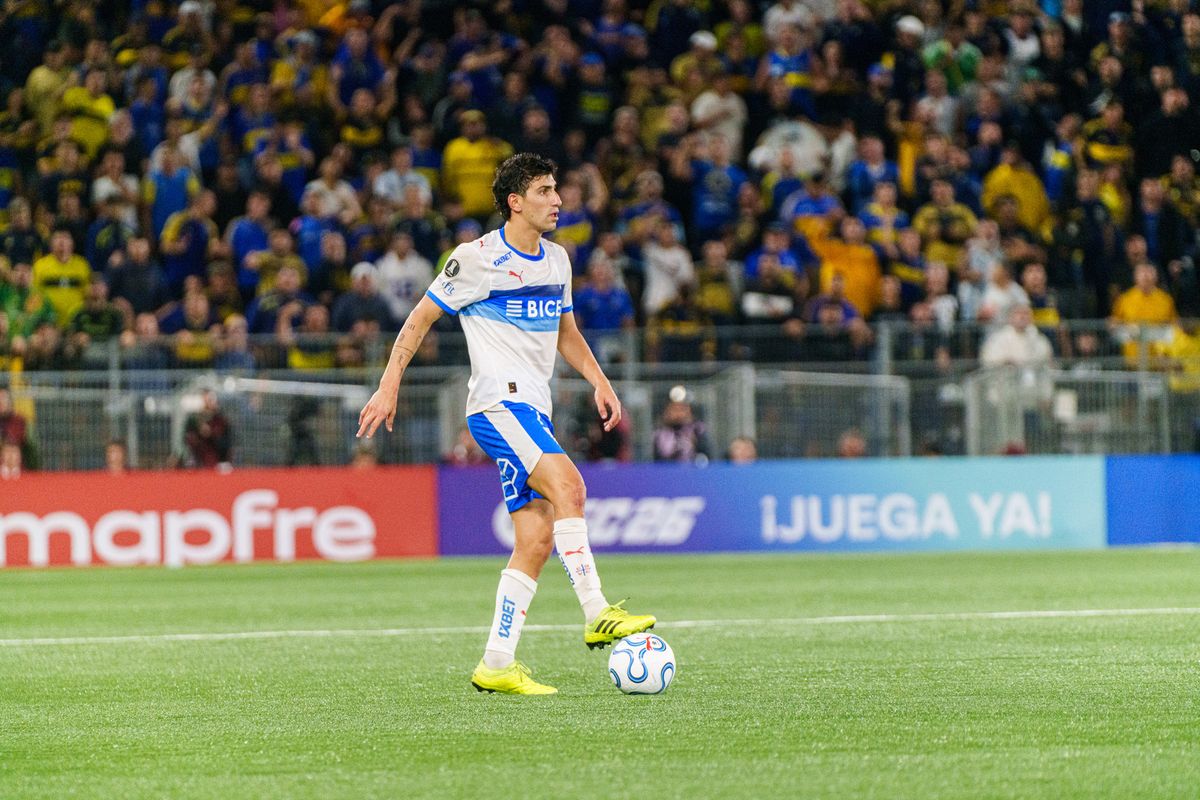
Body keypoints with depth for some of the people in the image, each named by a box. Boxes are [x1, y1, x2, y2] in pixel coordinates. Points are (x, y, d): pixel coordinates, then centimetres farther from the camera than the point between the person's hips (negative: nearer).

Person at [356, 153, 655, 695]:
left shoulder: (557, 260, 16)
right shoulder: (479, 258, -5)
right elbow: (421, 318, 0)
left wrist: (600, 382, 13)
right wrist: (388, 388, -6)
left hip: (534, 411, 8)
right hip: (498, 402, -8)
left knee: (537, 539, 1)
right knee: (568, 485, -28)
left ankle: (497, 666, 4)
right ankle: (596, 615, -32)